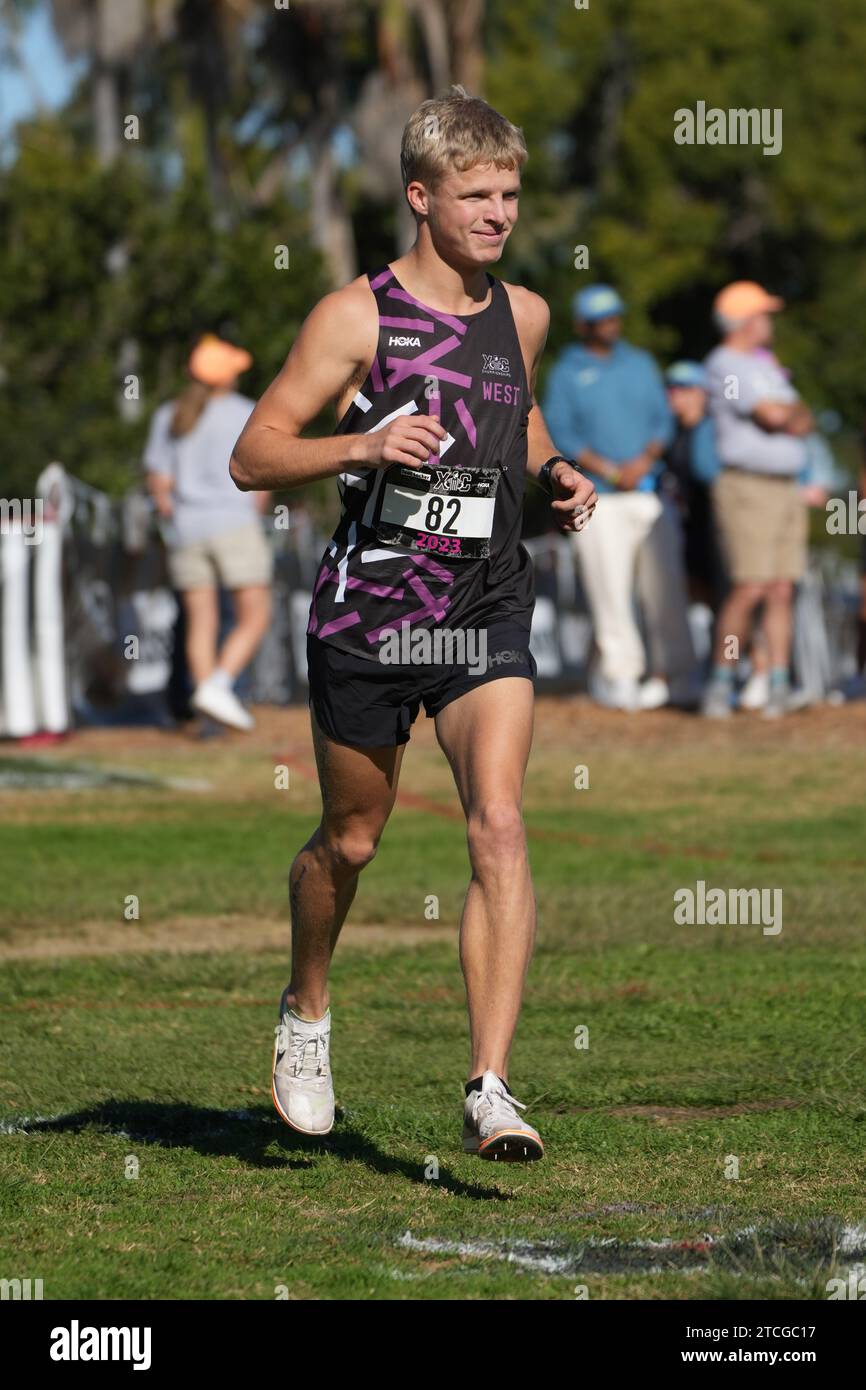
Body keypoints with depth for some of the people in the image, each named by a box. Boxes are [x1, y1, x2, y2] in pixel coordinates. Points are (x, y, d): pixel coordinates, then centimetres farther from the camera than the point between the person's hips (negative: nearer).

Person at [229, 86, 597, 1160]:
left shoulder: (522, 315, 7)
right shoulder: (356, 317, -8)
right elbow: (252, 457, -8)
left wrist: (553, 475, 10)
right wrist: (363, 444, -23)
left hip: (487, 612, 3)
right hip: (368, 613, -3)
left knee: (499, 825, -15)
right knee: (350, 840, 12)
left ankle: (490, 1090, -19)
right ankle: (305, 1013, 42)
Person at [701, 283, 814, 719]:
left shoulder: (766, 365, 21)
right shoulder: (725, 365, -6)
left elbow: (803, 422, 13)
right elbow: (771, 415, -15)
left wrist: (788, 417, -8)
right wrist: (792, 413, 6)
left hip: (787, 486, 8)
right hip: (747, 486, -8)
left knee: (782, 590, 2)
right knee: (750, 588, -13)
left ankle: (779, 684, 2)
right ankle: (721, 682, -5)